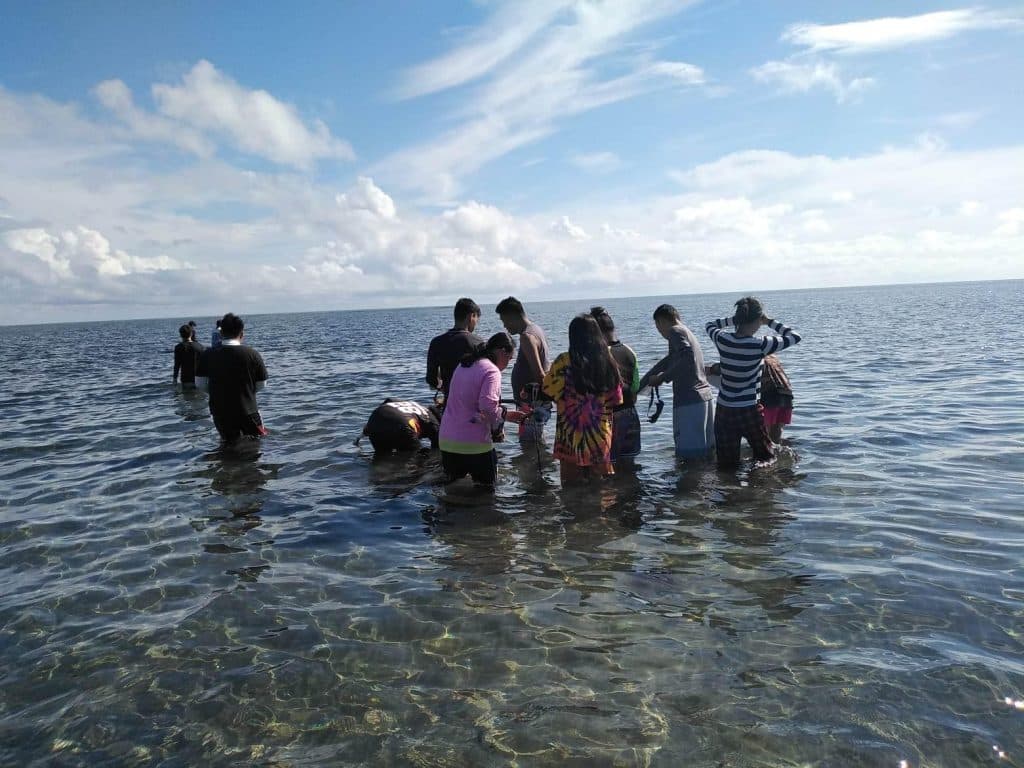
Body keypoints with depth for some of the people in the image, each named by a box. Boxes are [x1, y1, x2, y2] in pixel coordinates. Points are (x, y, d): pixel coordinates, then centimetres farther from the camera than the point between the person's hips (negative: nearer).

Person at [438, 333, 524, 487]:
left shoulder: (463, 366, 14)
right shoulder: (491, 371, -13)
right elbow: (488, 407, -25)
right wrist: (506, 415, -5)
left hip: (446, 441, 8)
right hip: (474, 445, -8)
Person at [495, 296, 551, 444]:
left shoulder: (527, 337, -19)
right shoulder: (536, 329, 14)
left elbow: (540, 375, -26)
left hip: (532, 405, -10)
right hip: (536, 403, 10)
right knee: (538, 444, 18)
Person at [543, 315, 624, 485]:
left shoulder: (564, 361, -11)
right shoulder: (608, 360, 1)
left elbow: (549, 392, -6)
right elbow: (616, 399, 7)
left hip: (572, 436, -3)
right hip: (601, 437, 3)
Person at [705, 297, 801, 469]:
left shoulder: (722, 339, -6)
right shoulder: (759, 344, -17)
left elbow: (710, 325, 19)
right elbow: (795, 336, -3)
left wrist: (733, 319, 10)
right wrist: (770, 322, 4)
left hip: (723, 411, 4)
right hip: (749, 411, -4)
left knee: (727, 466, 10)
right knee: (766, 459, 18)